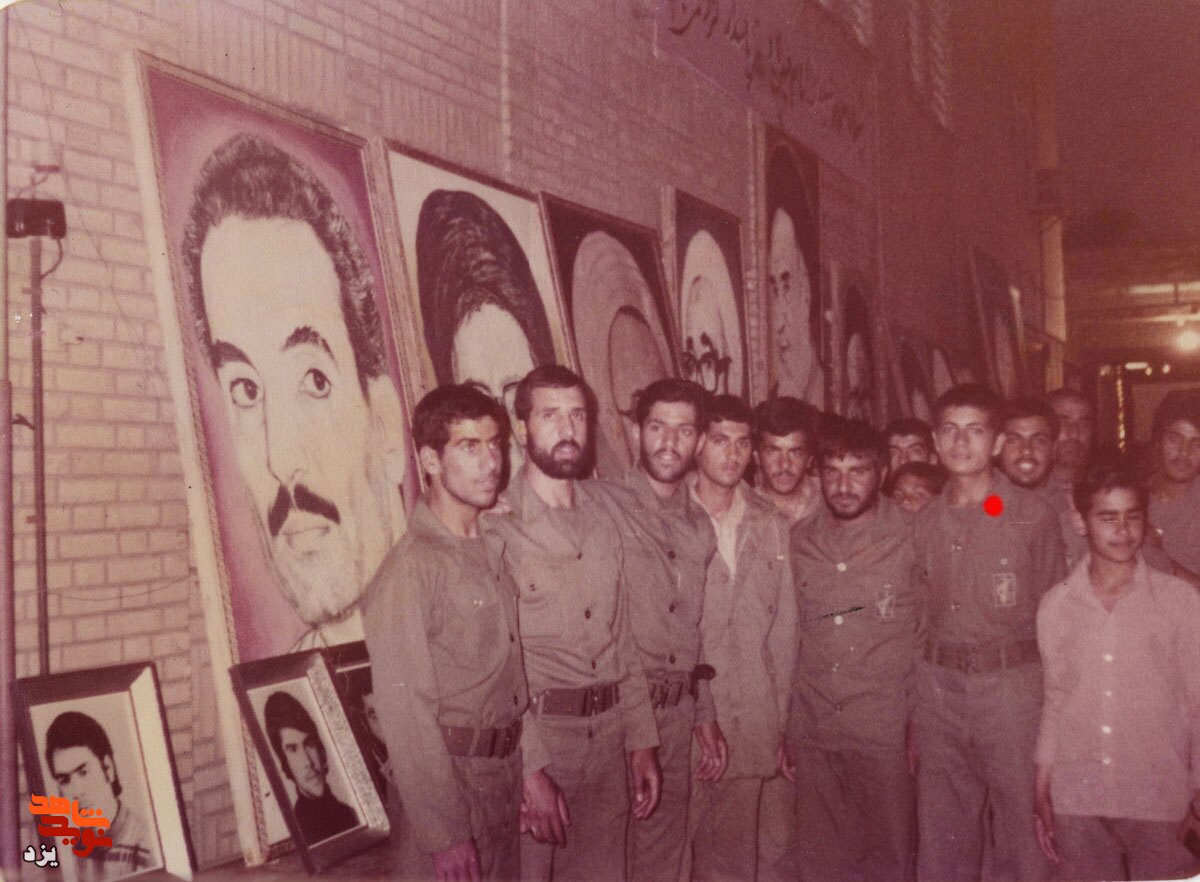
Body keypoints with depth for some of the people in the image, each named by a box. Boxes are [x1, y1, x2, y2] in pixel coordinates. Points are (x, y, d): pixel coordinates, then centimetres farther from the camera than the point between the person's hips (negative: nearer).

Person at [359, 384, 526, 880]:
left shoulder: (492, 551, 6)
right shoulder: (410, 567, -17)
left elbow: (507, 676, 10)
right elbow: (405, 714, -18)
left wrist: (524, 777, 7)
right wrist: (444, 834, -17)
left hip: (505, 779, 7)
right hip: (445, 781, -7)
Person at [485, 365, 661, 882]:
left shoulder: (604, 523, 10)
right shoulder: (497, 528, -10)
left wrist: (641, 742, 10)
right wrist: (530, 768, -17)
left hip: (607, 739, 6)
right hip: (531, 735, -5)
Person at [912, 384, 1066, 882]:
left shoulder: (1034, 515, -3)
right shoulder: (926, 524, 10)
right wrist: (913, 717, 11)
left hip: (1011, 684, -4)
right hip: (939, 685, 4)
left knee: (1022, 828, 1)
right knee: (941, 836, 10)